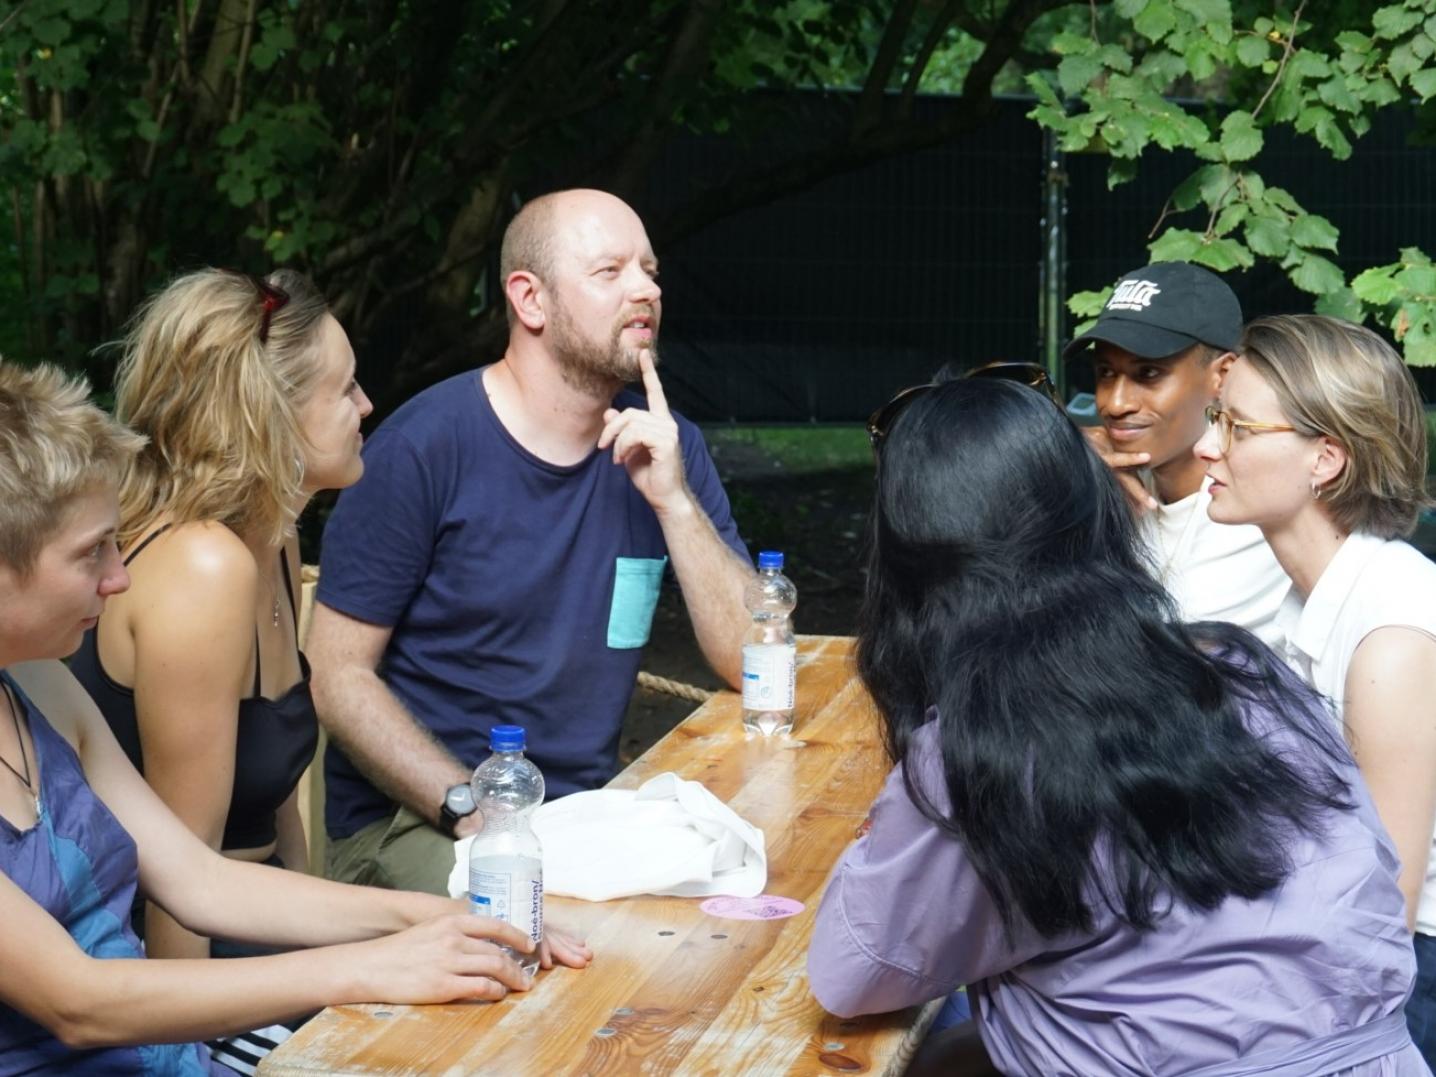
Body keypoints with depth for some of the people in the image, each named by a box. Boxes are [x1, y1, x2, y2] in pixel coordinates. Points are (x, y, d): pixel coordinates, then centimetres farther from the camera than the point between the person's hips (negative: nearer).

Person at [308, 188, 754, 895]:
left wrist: (673, 501, -13)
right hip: (409, 822, -5)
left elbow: (751, 662, -1)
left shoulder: (664, 448, 7)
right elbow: (338, 677, -10)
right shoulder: (423, 446, -10)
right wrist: (474, 809, -21)